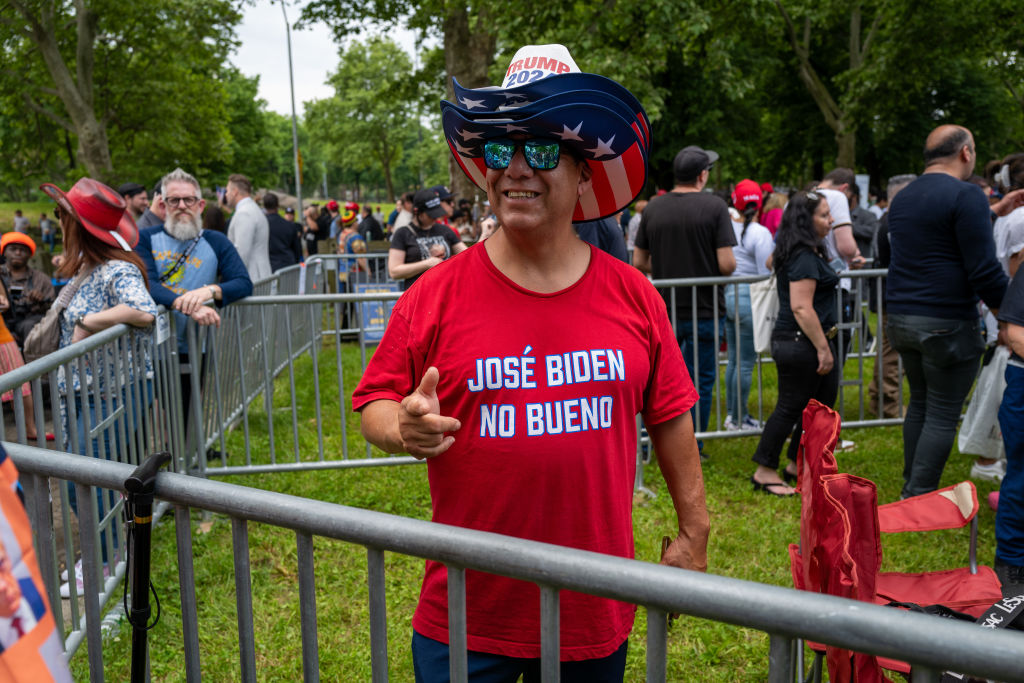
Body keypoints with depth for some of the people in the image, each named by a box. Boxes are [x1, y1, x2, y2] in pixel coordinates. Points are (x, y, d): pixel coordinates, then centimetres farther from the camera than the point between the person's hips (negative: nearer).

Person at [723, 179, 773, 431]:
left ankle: (732, 413, 21)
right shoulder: (761, 233, -12)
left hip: (728, 295, 6)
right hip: (749, 299, -6)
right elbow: (766, 273, -12)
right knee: (746, 362, 1)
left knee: (734, 360, 15)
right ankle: (739, 419, 6)